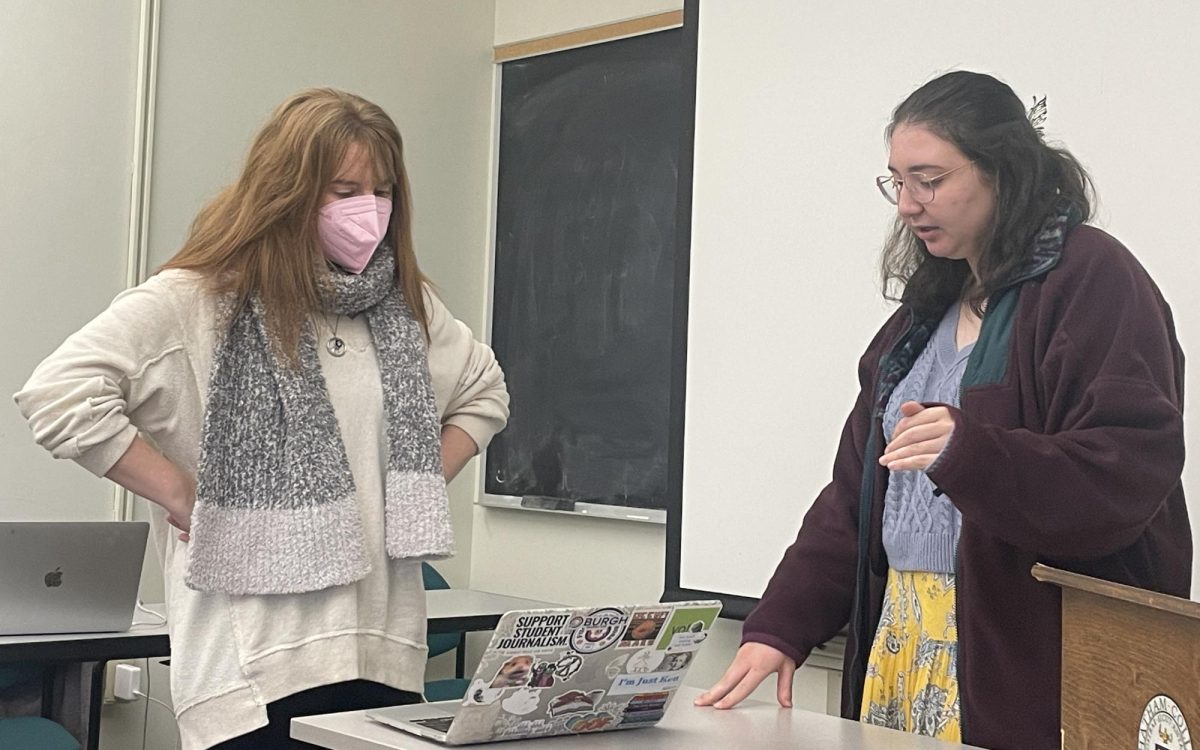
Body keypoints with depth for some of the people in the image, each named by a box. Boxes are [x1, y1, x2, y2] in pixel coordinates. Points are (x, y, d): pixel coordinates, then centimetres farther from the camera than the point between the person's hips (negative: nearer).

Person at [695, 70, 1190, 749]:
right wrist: (781, 626, 4)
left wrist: (970, 454, -32)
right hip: (902, 642, 7)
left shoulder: (1092, 280, -8)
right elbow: (857, 488, 13)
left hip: (1028, 656, -7)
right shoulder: (930, 301, 16)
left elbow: (1132, 471, -19)